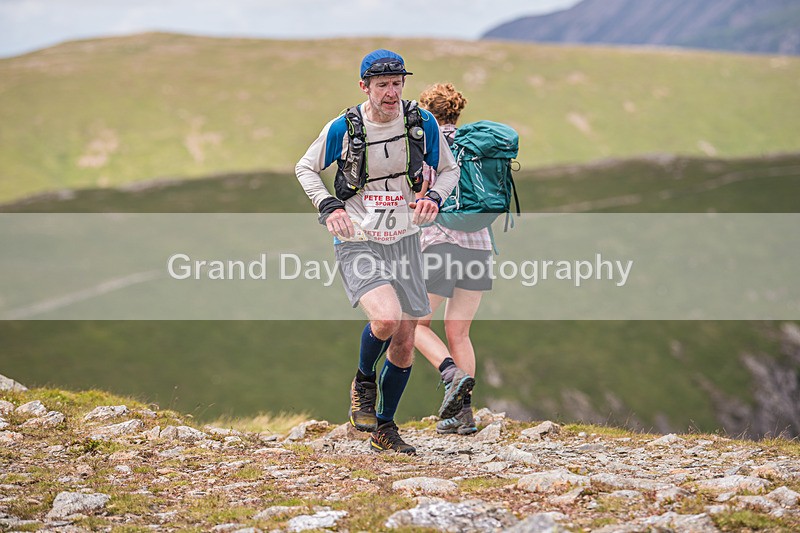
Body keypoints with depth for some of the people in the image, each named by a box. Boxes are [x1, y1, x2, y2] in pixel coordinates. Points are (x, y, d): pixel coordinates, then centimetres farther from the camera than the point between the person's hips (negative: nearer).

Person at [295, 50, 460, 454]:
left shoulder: (422, 123, -4)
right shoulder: (342, 128, -9)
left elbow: (449, 170, 10)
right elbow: (305, 168, 6)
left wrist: (434, 198, -11)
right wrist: (328, 206, -10)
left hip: (403, 239, 3)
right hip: (357, 242, -3)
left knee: (404, 343, 5)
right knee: (385, 317, -28)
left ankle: (384, 429, 24)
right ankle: (364, 381, 4)